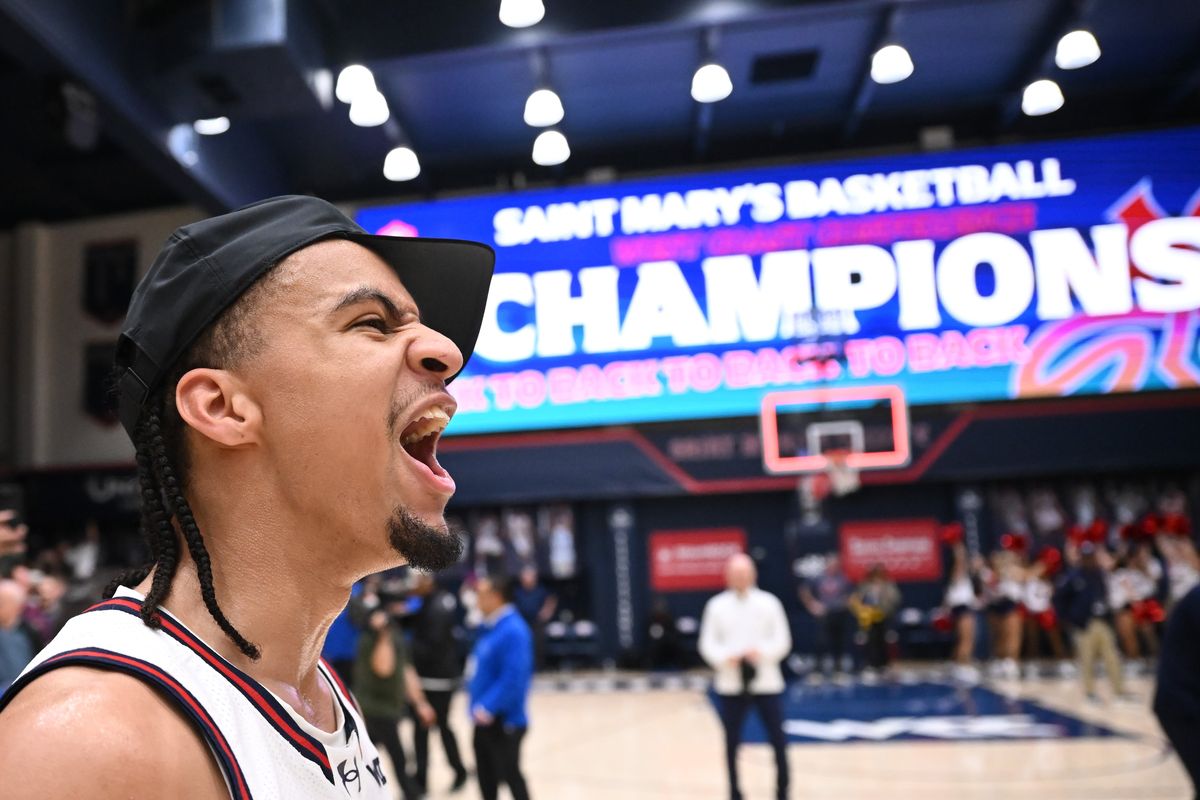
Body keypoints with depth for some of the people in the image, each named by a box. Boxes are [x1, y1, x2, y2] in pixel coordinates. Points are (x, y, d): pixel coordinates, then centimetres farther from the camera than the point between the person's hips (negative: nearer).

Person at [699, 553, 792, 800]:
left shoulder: (769, 602, 0)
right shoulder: (716, 605, 1)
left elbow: (783, 641, -2)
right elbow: (707, 644, 1)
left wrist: (762, 652, -20)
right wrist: (726, 657, -18)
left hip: (766, 683, 0)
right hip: (731, 685, 1)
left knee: (778, 740, 2)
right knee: (732, 743, 9)